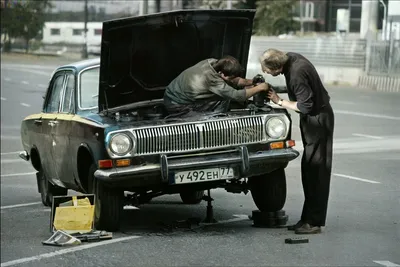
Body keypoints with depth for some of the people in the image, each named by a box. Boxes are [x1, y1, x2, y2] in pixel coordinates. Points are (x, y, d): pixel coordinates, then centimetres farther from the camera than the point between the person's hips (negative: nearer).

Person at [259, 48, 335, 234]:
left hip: (318, 120, -10)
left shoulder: (297, 74, -28)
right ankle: (307, 219, 16)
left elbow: (305, 106, -25)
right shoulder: (291, 58, 0)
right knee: (309, 169, 11)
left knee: (316, 171, -7)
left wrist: (279, 102, -13)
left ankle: (314, 222, -5)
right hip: (313, 119, 10)